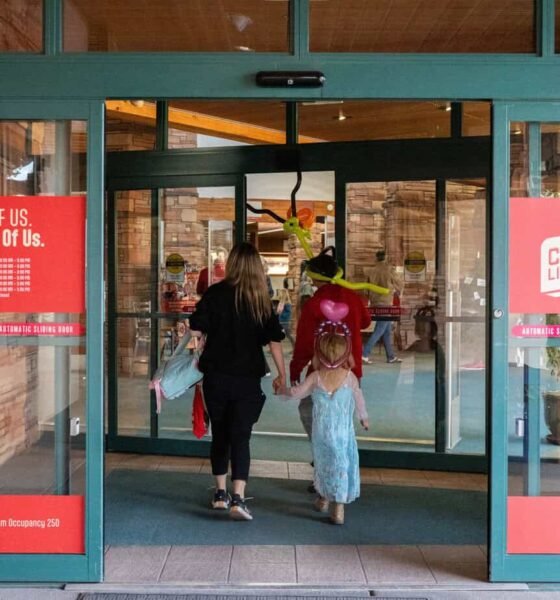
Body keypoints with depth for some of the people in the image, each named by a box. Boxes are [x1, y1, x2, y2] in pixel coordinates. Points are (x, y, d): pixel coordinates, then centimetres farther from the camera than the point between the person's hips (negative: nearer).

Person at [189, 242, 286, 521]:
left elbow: (197, 331, -5)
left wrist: (196, 362, 9)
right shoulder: (261, 300, -1)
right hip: (247, 379, -1)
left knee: (219, 435, 16)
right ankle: (238, 498, -12)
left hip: (215, 376, 1)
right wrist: (281, 375, 9)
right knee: (240, 438, 1)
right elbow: (274, 341, 0)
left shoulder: (214, 294, -4)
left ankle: (221, 493, 26)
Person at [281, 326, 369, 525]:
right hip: (343, 433, -2)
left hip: (321, 433, 2)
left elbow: (296, 393, -1)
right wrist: (364, 418, 22)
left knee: (323, 463, 20)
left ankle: (323, 499, 35)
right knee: (341, 467, 4)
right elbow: (359, 400, 5)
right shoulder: (350, 377, -5)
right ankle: (338, 509, 2)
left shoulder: (315, 377, -5)